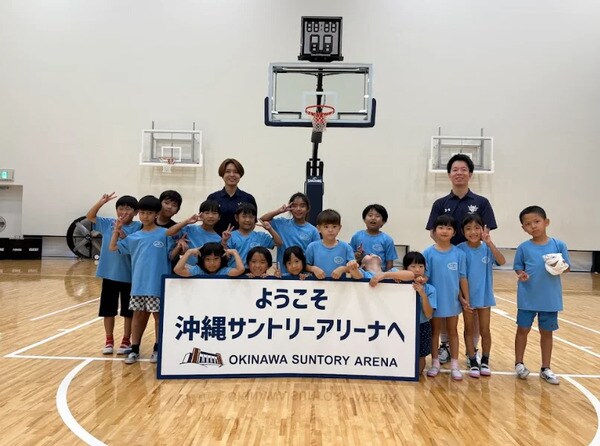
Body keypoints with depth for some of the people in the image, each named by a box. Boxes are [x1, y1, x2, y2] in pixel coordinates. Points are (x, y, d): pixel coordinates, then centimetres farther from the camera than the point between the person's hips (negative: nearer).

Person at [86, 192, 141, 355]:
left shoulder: (137, 227, -10)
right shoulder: (108, 224, 3)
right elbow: (90, 216, 6)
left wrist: (120, 228, -26)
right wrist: (101, 202, -7)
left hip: (128, 276, -3)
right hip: (109, 274, 4)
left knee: (128, 311, 8)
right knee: (108, 310, 12)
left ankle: (126, 341, 22)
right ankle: (109, 340, 26)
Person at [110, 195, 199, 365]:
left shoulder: (164, 234, -3)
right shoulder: (134, 237, 8)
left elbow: (172, 256, -11)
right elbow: (113, 247, 14)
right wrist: (117, 230, 3)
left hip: (157, 284, -3)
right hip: (138, 283, 3)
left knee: (159, 316, 7)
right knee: (138, 315, 11)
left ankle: (158, 349, 21)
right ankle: (134, 349, 21)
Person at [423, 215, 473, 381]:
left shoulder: (459, 254, -5)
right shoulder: (428, 253, -8)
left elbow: (462, 278, -1)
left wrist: (465, 299, -1)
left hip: (453, 300, 1)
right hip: (435, 299, -1)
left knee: (452, 331, 13)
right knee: (435, 331, 13)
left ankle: (454, 365, 22)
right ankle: (435, 363, 26)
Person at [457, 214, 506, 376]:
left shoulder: (487, 248, -7)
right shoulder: (460, 249, -11)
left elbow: (502, 261, -23)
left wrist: (489, 243, -31)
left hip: (484, 295, 1)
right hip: (468, 296, -1)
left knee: (485, 331, 10)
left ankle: (485, 361, 26)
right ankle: (472, 362, 23)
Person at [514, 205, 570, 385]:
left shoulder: (558, 245, -4)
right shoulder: (523, 248, -5)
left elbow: (567, 267, 2)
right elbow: (518, 267, 3)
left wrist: (560, 266, -20)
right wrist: (521, 274, -19)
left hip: (550, 299, 1)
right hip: (527, 298, -1)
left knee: (546, 332, 12)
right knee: (523, 330, 9)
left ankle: (546, 369, 25)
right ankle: (519, 363, 25)